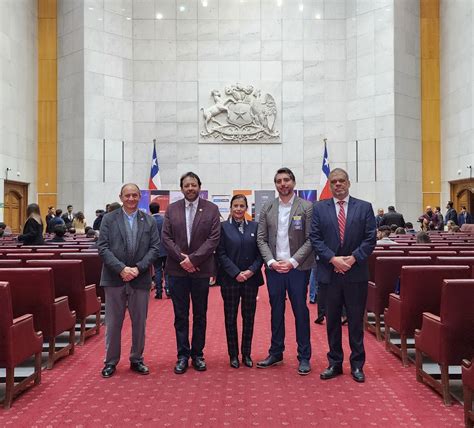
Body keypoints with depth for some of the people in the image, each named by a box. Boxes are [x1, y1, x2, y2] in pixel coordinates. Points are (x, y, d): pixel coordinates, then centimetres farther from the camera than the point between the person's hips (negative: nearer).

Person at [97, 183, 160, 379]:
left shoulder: (149, 221, 5)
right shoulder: (109, 219, 2)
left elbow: (154, 248, 0)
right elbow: (103, 247, -5)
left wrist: (138, 268, -13)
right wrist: (121, 269, -15)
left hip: (140, 279, 1)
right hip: (114, 279, -1)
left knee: (139, 323, 10)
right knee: (113, 323, 8)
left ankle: (137, 360, 25)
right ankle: (111, 362, 21)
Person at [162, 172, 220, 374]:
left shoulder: (211, 209, 0)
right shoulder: (171, 209, 6)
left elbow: (214, 238, -7)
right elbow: (166, 237, 0)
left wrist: (193, 259, -15)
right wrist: (182, 259, -12)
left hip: (201, 269, -1)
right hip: (177, 269, 1)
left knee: (200, 315, 9)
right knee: (180, 315, 6)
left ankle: (197, 354, 21)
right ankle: (182, 355, 16)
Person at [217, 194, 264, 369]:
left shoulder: (254, 226, 6)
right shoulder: (223, 227, -1)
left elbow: (260, 252, 4)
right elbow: (221, 254, -5)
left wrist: (251, 270, -11)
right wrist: (236, 273, -13)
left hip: (251, 279, 2)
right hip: (230, 279, -2)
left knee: (249, 317, 8)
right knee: (231, 317, 6)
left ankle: (246, 354, 19)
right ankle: (233, 355, 17)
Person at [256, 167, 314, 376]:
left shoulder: (306, 207, -3)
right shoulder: (267, 208, 7)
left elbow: (310, 239, -6)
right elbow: (261, 239, 5)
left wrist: (292, 261, -14)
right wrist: (271, 261, -9)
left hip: (297, 268, -3)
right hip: (274, 268, 3)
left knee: (301, 311, 3)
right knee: (276, 311, 12)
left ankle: (304, 357, 14)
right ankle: (276, 352, 25)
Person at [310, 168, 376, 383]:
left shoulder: (364, 207, 4)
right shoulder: (319, 208, 5)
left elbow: (370, 239, -1)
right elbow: (315, 238, -1)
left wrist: (353, 258, -12)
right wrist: (333, 259, -13)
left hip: (356, 273, -1)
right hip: (330, 273, 1)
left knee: (356, 321, 7)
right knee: (332, 321, 10)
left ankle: (357, 365, 20)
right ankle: (334, 363, 23)